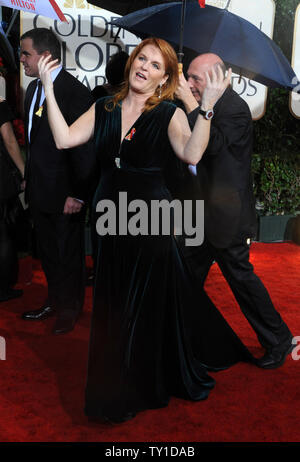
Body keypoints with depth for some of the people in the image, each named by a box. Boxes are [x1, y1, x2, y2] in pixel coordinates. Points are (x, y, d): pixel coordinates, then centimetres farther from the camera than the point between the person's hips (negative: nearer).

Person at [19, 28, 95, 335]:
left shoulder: (75, 93, -17)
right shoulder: (33, 89, 10)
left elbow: (84, 147, -18)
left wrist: (78, 194, -18)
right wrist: (29, 178, 13)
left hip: (64, 193, -8)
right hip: (39, 191, 8)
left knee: (68, 254, 9)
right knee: (47, 252, 20)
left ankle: (69, 311, 28)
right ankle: (54, 301, 38)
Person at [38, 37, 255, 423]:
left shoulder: (170, 114, -5)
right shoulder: (103, 109, 7)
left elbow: (192, 154, -23)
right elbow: (64, 139, -5)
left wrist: (207, 106, -29)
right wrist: (49, 90, -6)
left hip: (150, 221, -4)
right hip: (109, 220, 4)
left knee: (148, 305, 10)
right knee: (112, 307, 14)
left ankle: (148, 387, 35)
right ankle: (116, 391, 36)